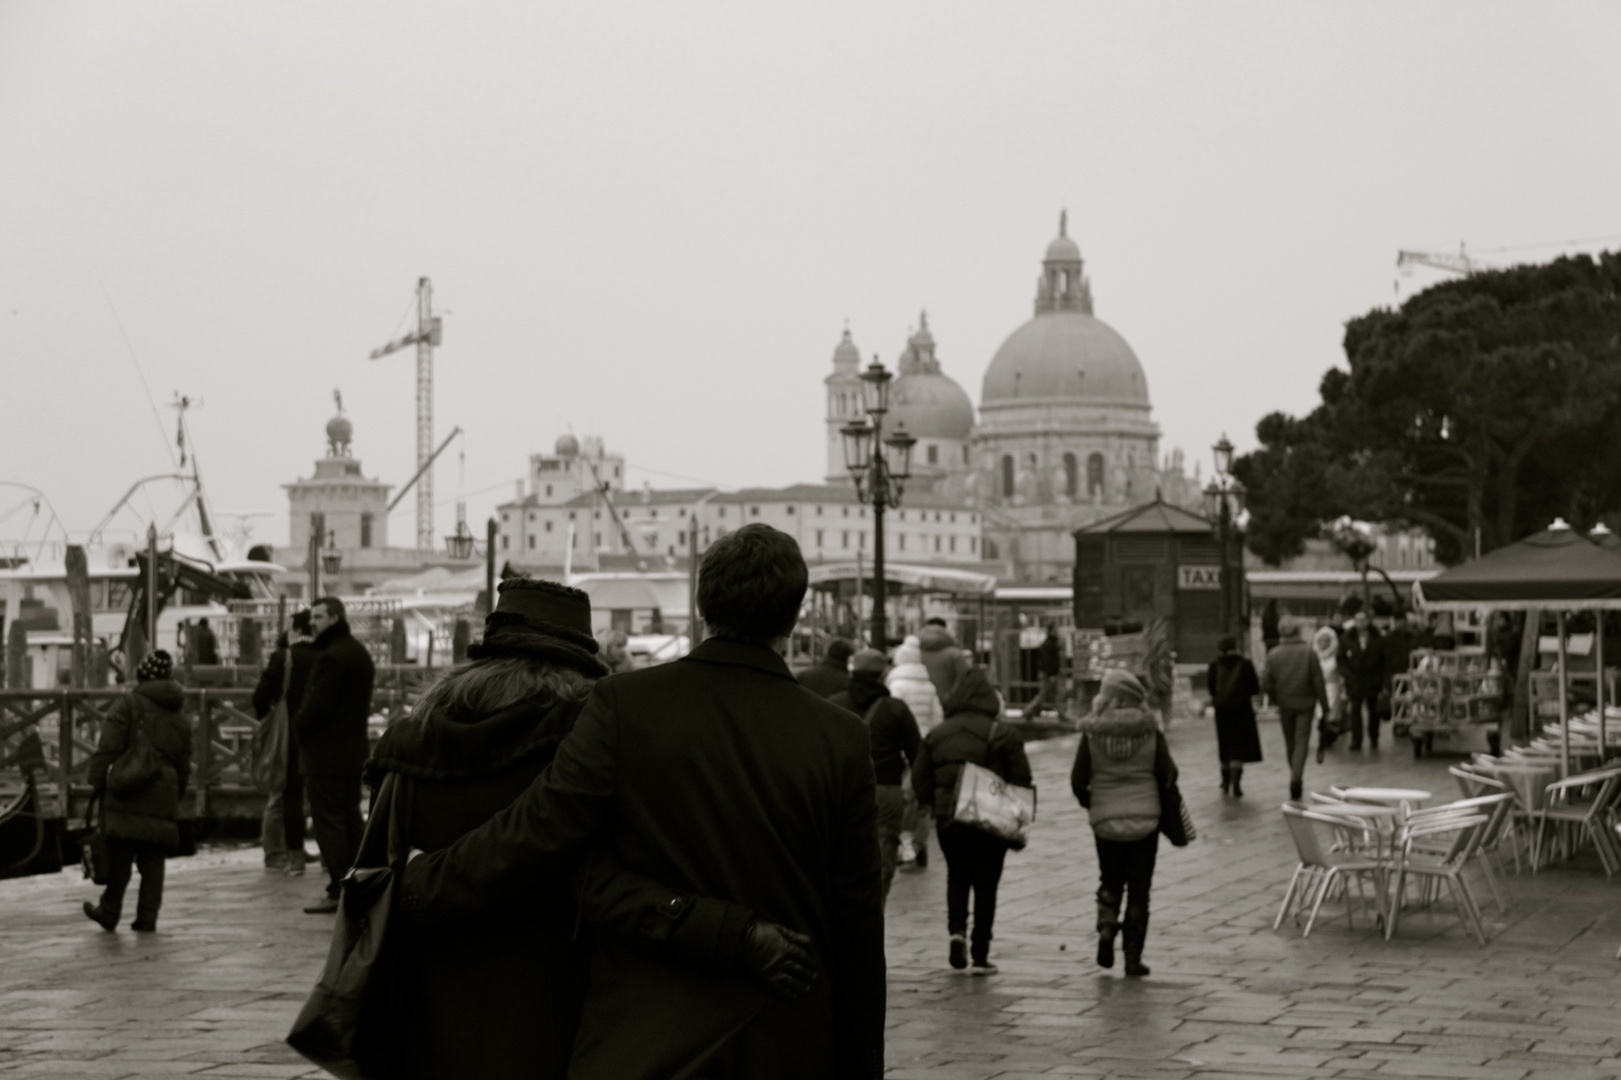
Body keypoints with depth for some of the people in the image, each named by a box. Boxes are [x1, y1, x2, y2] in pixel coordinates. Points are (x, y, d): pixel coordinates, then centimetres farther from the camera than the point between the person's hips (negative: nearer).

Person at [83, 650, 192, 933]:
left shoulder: (127, 705, -2)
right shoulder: (179, 718, 17)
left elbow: (108, 748, -9)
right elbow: (183, 765, 20)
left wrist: (96, 781, -4)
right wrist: (176, 798, 27)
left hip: (128, 793, -4)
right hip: (163, 796, 4)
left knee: (119, 855, 3)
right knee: (153, 858, 7)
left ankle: (109, 912, 10)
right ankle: (147, 917, 6)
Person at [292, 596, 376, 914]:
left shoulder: (332, 657, -18)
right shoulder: (360, 653, 13)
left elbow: (316, 706, -22)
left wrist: (299, 730, -3)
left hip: (326, 753, -10)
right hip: (354, 748, 10)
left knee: (329, 823, -5)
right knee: (350, 820, 14)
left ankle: (337, 891, -5)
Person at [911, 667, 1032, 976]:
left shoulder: (936, 736, 4)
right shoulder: (1003, 735, -6)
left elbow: (920, 783, 3)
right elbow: (1022, 780, -7)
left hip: (948, 820, 2)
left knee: (957, 878, 21)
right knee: (986, 885, 6)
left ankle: (957, 930, -2)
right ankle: (980, 955, 5)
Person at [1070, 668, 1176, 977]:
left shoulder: (1092, 734, -6)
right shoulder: (1151, 732, -7)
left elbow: (1078, 781, -5)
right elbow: (1168, 775, -4)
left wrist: (1091, 803, 14)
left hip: (1105, 820, 0)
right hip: (1146, 818, 0)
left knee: (1110, 881, 20)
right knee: (1139, 888, 8)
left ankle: (1106, 924, -6)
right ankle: (1133, 957, 7)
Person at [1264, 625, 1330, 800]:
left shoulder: (1273, 654, -3)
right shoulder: (1308, 652, -9)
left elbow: (1266, 684, -3)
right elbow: (1318, 682, -9)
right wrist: (1324, 706, -3)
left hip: (1285, 704, 2)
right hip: (1305, 703, -2)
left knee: (1290, 743, 16)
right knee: (1301, 742, -1)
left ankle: (1296, 779, 26)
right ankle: (1296, 779, -18)